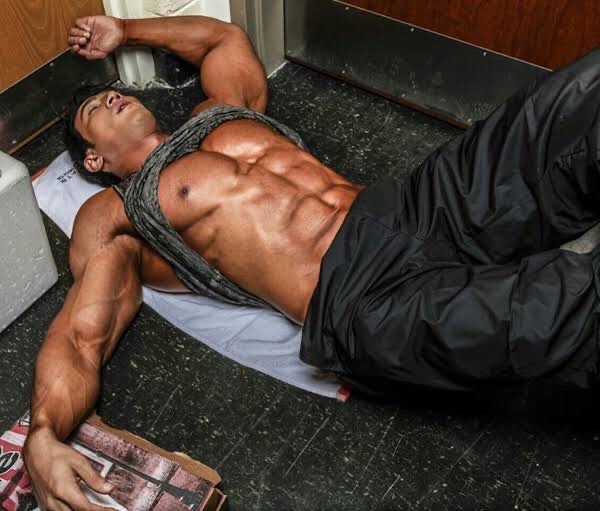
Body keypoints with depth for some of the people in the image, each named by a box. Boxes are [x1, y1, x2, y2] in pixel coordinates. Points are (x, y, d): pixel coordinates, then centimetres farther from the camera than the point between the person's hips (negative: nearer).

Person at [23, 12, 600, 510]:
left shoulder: (220, 114, 28)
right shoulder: (112, 217, 12)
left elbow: (223, 35, 48)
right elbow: (77, 337, 2)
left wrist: (123, 30, 46)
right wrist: (43, 437, -16)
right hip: (362, 302, -6)